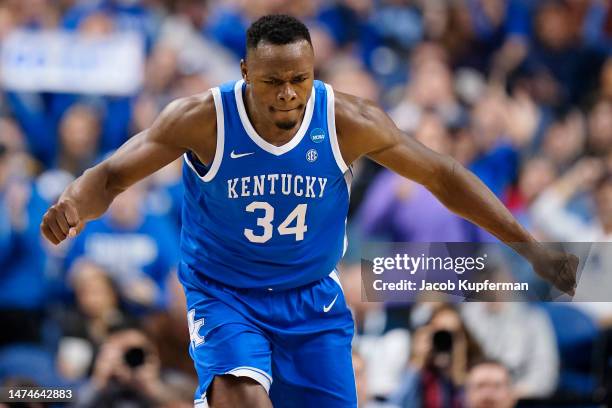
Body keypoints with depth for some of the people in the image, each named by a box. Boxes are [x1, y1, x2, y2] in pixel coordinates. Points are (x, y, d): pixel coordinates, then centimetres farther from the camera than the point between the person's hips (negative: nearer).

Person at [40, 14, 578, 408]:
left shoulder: (348, 122, -15)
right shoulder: (203, 121, -19)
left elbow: (442, 176, -6)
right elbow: (112, 176, -15)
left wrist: (529, 247, -8)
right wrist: (76, 206, -39)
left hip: (312, 299, 3)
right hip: (224, 297, -3)